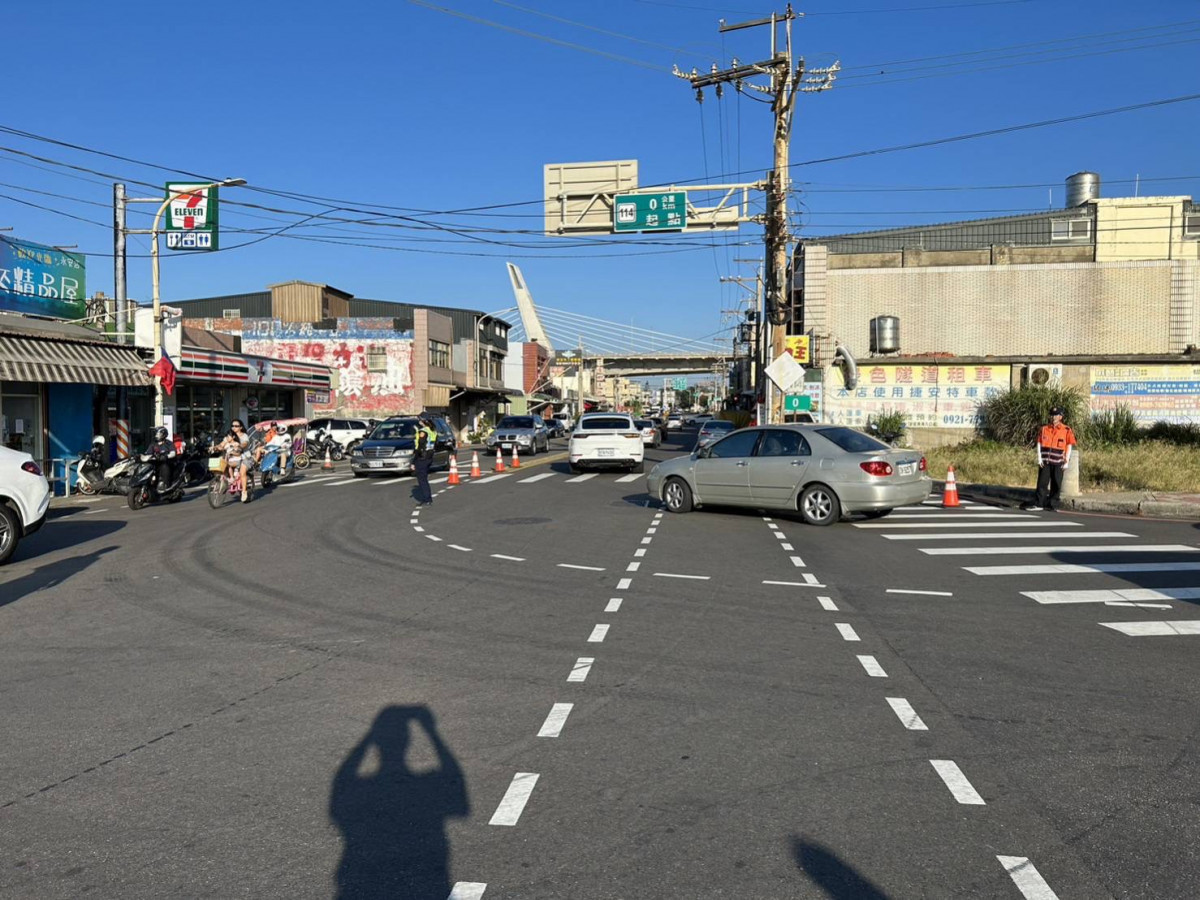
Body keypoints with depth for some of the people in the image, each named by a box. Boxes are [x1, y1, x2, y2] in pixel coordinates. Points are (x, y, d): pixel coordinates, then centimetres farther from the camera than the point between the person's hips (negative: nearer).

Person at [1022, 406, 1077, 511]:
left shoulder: (1067, 430, 2)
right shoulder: (1044, 429, 8)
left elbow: (1069, 447, 2)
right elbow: (1039, 444, 8)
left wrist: (1066, 462, -4)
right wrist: (1039, 459, -1)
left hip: (1058, 463, -2)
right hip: (1045, 462, 2)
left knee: (1056, 485, 3)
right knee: (1042, 483, 2)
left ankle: (1052, 505, 10)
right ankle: (1038, 503, 6)